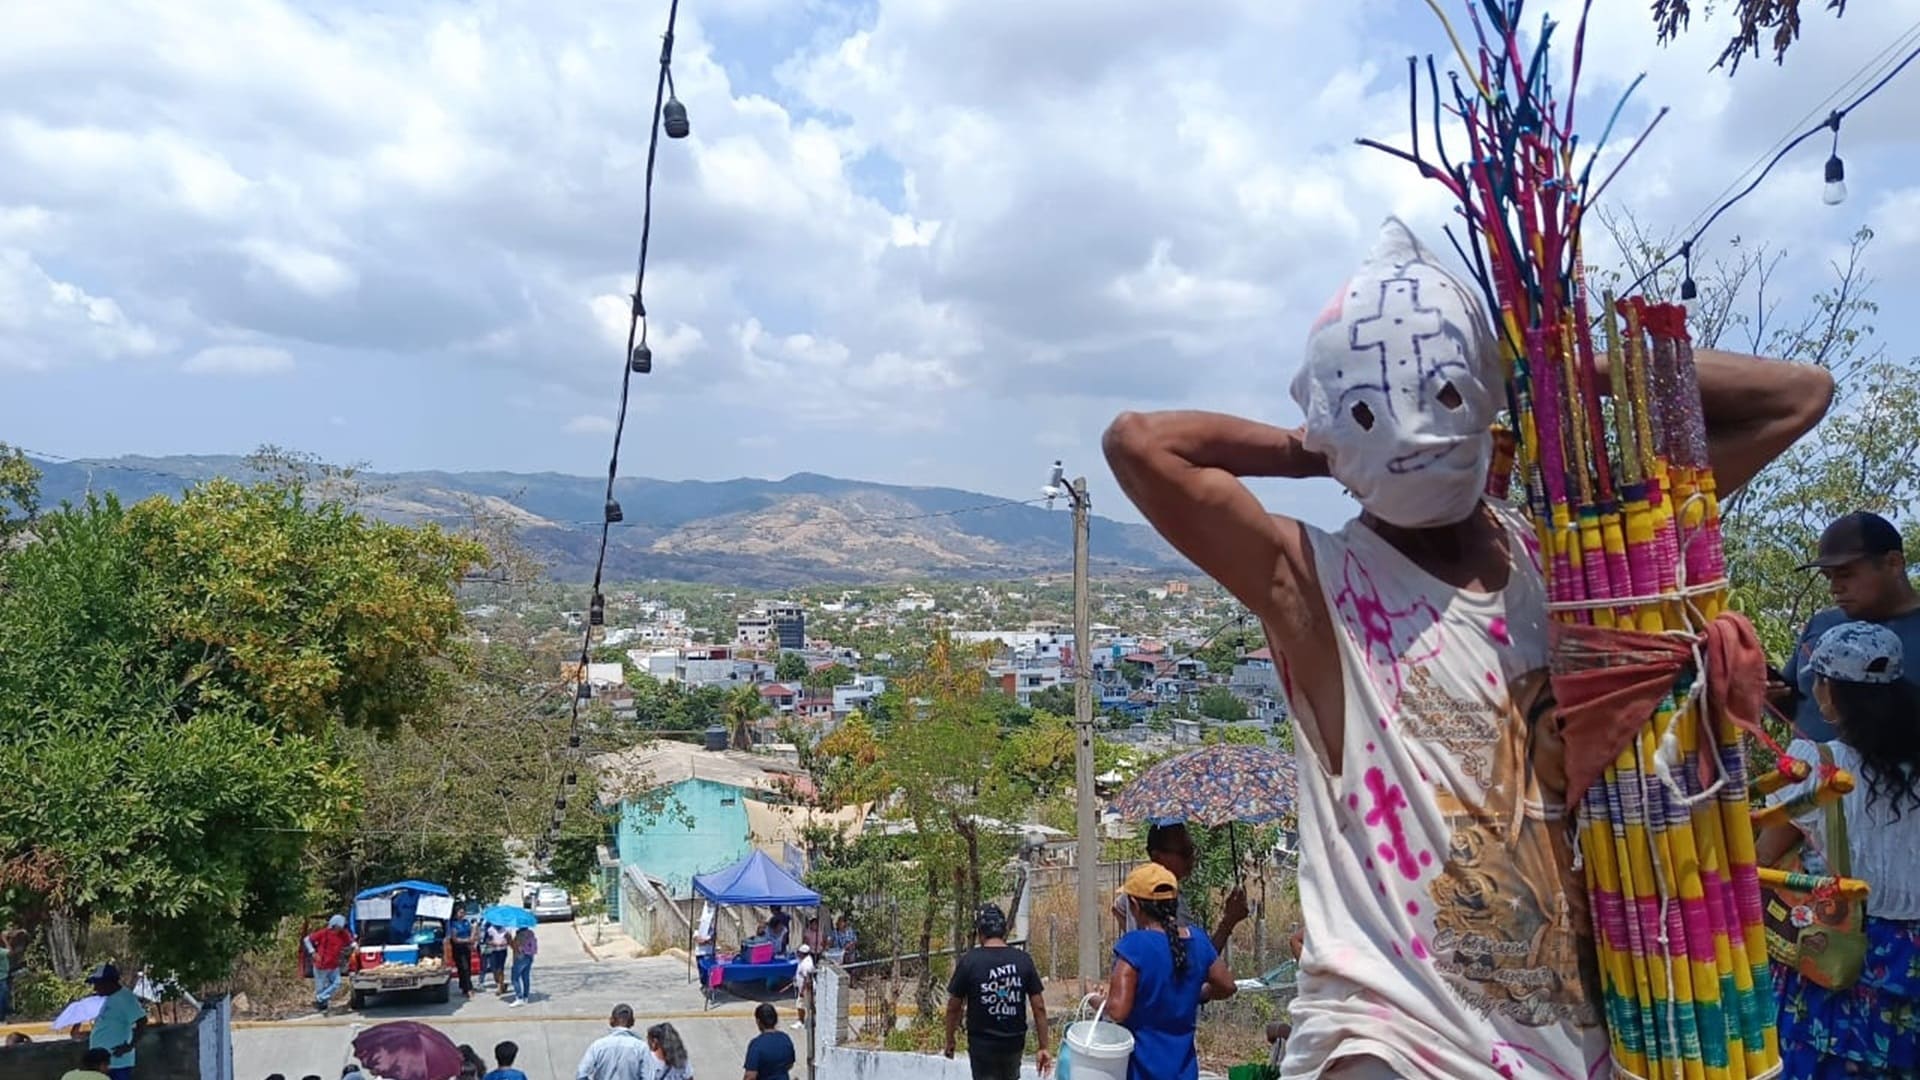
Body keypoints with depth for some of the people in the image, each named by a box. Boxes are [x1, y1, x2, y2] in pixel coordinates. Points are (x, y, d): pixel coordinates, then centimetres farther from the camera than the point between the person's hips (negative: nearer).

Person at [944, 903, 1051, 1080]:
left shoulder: (969, 961, -14)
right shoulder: (1023, 960, -7)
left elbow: (954, 1008, -7)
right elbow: (1039, 1007, -5)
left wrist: (950, 1041, 7)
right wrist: (1044, 1047, 2)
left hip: (982, 1045, -3)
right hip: (1015, 1043, 3)